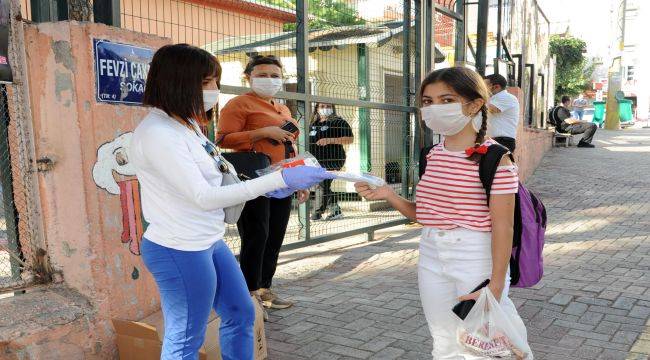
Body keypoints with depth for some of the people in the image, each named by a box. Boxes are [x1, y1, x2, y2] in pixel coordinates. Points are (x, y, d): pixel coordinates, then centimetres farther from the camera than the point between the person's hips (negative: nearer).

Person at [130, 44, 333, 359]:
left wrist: (265, 188, 3)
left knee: (241, 314, 20)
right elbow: (204, 197, -26)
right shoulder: (157, 133, -21)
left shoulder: (185, 125, 7)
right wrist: (280, 179, -28)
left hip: (209, 242, 10)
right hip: (180, 250, -9)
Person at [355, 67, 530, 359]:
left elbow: (503, 226, -15)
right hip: (432, 258, 6)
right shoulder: (433, 155, 5)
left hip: (475, 259, -6)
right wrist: (389, 196, -4)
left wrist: (495, 286, -17)